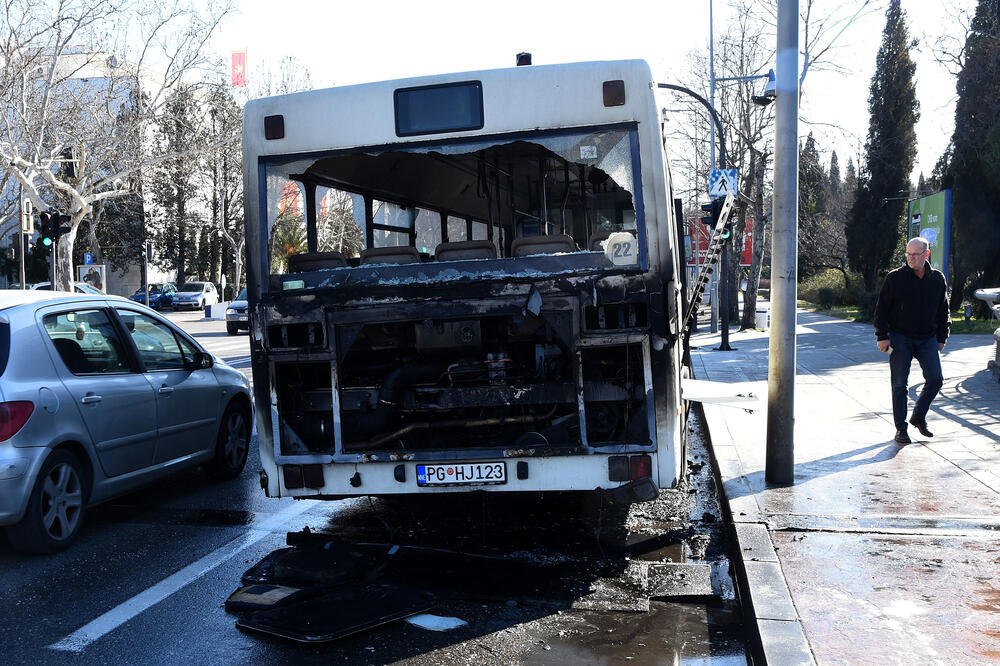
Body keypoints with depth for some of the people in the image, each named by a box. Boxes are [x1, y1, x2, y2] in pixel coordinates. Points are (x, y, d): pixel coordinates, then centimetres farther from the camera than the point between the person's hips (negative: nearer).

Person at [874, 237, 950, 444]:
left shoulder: (938, 279, 6)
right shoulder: (895, 278, -4)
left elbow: (943, 311, 15)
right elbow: (881, 309, -3)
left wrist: (941, 338, 13)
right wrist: (882, 336, -8)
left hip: (927, 339, 3)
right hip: (900, 339, -3)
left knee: (935, 379, -3)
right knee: (899, 385, -1)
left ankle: (918, 416, 19)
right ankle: (901, 428, 8)